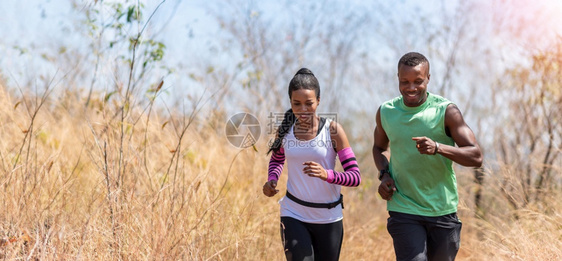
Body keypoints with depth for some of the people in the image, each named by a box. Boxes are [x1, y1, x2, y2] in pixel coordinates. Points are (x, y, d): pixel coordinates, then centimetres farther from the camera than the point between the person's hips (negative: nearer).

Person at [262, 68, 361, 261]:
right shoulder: (285, 131, -3)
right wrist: (271, 180, -2)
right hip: (294, 216, 1)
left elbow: (355, 177, -13)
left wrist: (327, 175, -32)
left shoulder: (333, 130, -11)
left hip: (328, 219, 0)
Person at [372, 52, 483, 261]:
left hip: (442, 211, 0)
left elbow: (476, 157, -12)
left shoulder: (446, 111, -8)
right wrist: (384, 174, 0)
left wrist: (438, 147, -29)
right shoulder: (386, 112, 2)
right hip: (403, 210, 0)